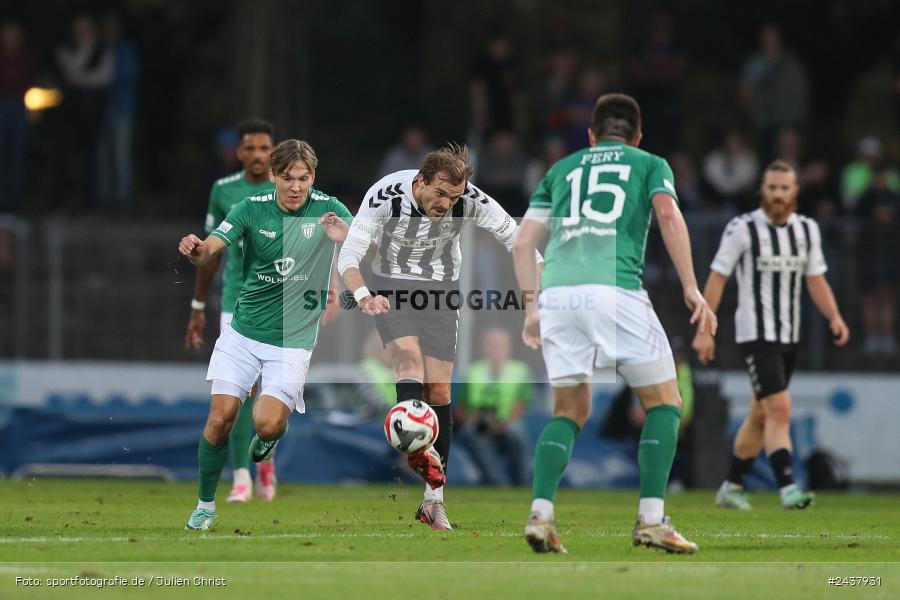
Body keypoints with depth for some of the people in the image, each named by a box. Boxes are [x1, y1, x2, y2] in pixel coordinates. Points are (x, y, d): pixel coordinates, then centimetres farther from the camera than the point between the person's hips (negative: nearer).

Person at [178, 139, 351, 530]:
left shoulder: (326, 208, -7)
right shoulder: (252, 208, -6)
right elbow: (208, 251, -13)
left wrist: (347, 238, -34)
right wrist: (194, 249, -38)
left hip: (292, 340, -1)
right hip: (243, 334, 1)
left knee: (266, 423, -18)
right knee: (220, 418, -7)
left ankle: (271, 432, 20)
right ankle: (206, 505, 13)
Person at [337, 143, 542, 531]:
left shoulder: (469, 199, -20)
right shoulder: (385, 196, -27)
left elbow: (513, 236, -7)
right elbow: (348, 256, -27)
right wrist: (363, 296, -46)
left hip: (441, 290, 2)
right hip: (392, 287, -2)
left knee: (438, 389, -3)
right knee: (408, 354, -29)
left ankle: (434, 499, 1)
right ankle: (420, 447, -48)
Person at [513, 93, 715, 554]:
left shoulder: (562, 169, 26)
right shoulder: (650, 165, 18)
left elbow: (522, 244, 20)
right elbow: (669, 216, -2)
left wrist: (532, 307, 27)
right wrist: (691, 288, -4)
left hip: (557, 292, 4)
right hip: (616, 289, -4)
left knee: (570, 411, 16)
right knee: (664, 403, 9)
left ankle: (541, 515, -1)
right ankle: (651, 519, -3)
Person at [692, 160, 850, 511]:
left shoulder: (807, 230, 7)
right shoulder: (742, 229, -9)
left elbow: (816, 279, 11)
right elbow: (717, 278, -6)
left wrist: (834, 317, -5)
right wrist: (704, 330, -9)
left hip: (789, 336, 6)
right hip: (756, 334, -6)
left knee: (760, 415, 14)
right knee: (779, 410, -19)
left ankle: (731, 486, 26)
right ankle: (787, 488, -24)